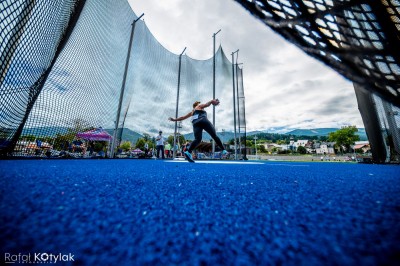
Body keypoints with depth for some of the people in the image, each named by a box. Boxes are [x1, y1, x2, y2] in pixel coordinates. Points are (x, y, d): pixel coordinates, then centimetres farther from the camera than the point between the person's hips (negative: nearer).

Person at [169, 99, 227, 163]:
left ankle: (188, 152, -34)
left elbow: (183, 117, 36)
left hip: (195, 124, 4)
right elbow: (206, 104, 5)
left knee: (197, 139, -11)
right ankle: (223, 150, -5)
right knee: (214, 136, 0)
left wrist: (174, 119, 43)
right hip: (203, 121, -4)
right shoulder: (200, 106, 26)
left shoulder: (192, 112, 36)